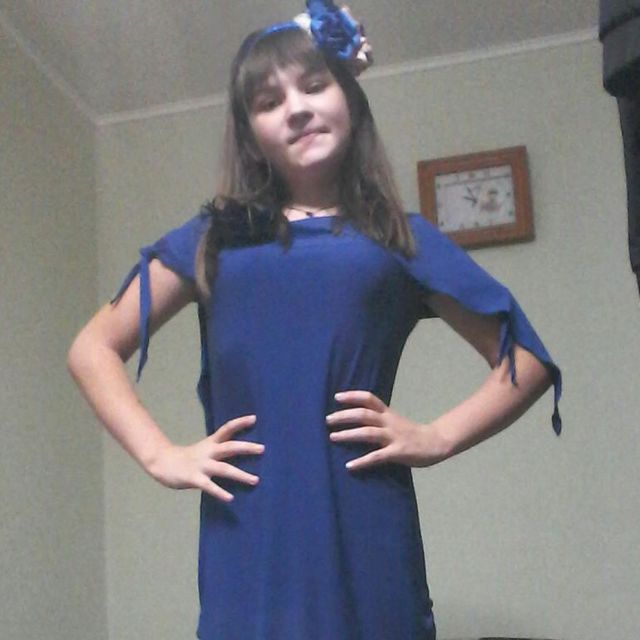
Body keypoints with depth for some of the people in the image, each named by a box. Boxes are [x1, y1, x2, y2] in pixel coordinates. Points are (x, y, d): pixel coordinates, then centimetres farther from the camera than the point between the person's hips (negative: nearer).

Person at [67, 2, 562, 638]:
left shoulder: (400, 238, 11)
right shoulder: (214, 239, 13)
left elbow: (528, 360, 14)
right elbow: (92, 349, 15)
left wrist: (436, 438, -1)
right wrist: (159, 454, 2)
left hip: (364, 522, 0)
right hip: (247, 529, 1)